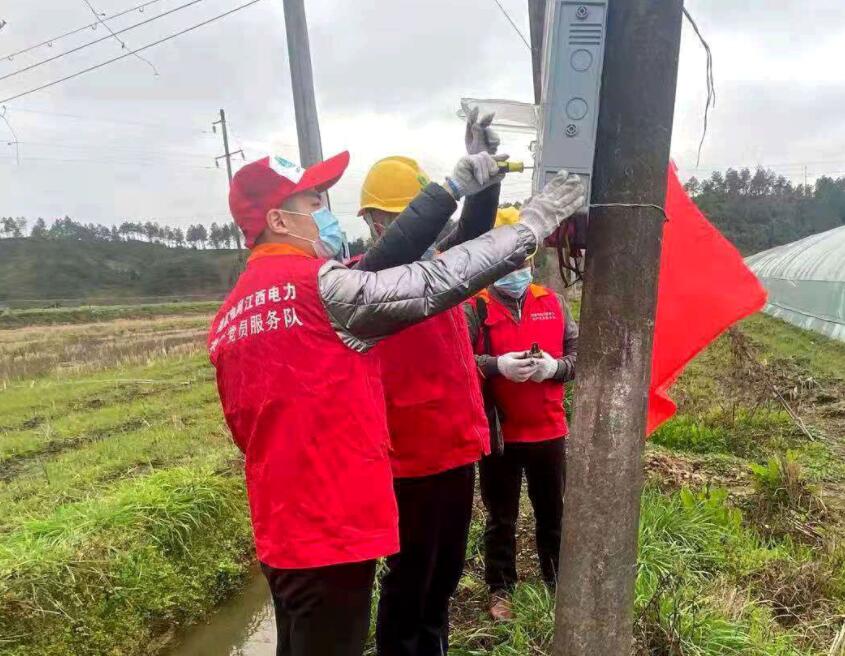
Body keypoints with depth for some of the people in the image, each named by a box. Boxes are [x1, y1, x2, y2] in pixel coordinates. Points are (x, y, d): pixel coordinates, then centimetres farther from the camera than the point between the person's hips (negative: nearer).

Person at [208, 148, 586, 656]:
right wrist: (533, 225, -12)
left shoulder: (230, 318, 8)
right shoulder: (318, 285, -18)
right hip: (333, 525, -9)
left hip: (281, 529, 9)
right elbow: (437, 284, -19)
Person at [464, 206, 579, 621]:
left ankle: (559, 582, 37)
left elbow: (579, 351, 6)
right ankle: (500, 589, 31)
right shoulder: (475, 308, -7)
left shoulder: (552, 301, 6)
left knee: (553, 513, 17)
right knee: (501, 517, 13)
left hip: (549, 430, 3)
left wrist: (555, 367, -13)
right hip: (498, 433, -3)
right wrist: (496, 365, -28)